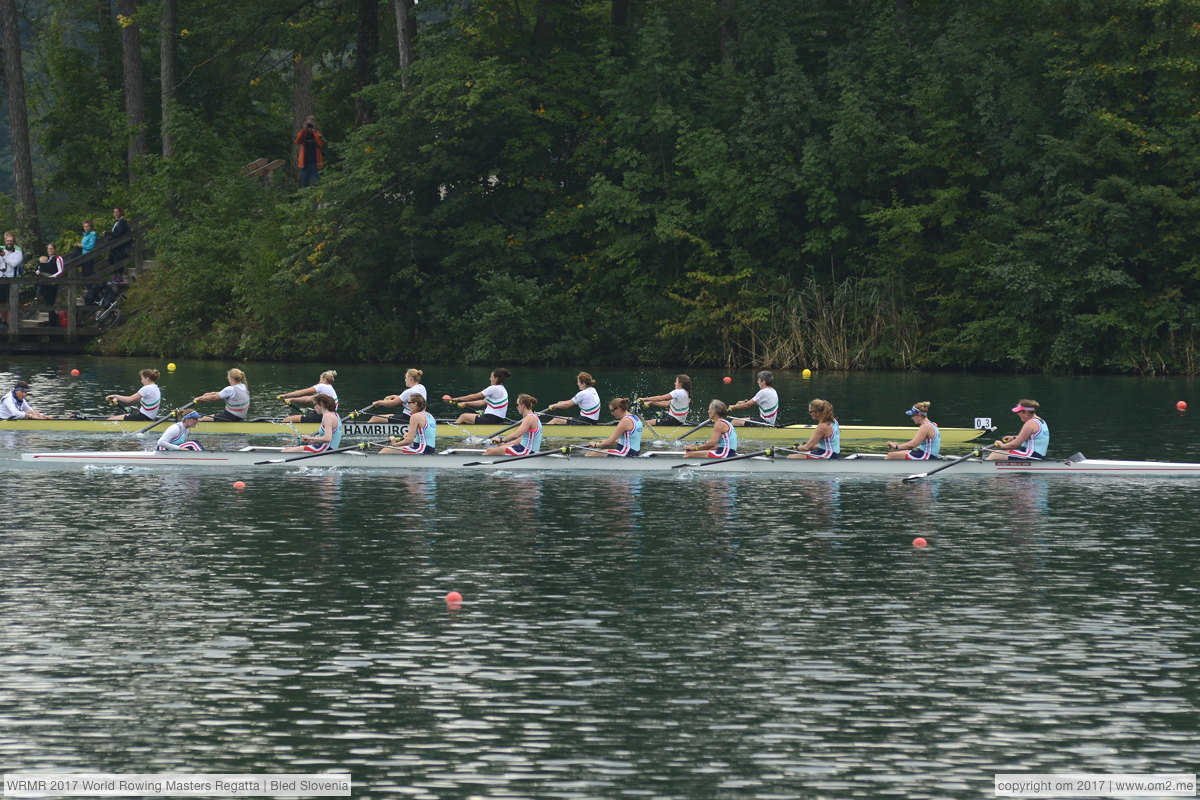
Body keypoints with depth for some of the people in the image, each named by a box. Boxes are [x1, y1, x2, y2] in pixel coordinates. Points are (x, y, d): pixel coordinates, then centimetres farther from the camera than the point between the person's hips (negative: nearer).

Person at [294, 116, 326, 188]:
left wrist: (314, 131, -14)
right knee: (304, 185, 4)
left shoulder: (318, 133, 3)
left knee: (315, 182, -5)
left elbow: (321, 144, -15)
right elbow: (297, 141, -11)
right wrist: (304, 129, -16)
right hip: (304, 162, 2)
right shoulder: (302, 133, 7)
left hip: (315, 162, -2)